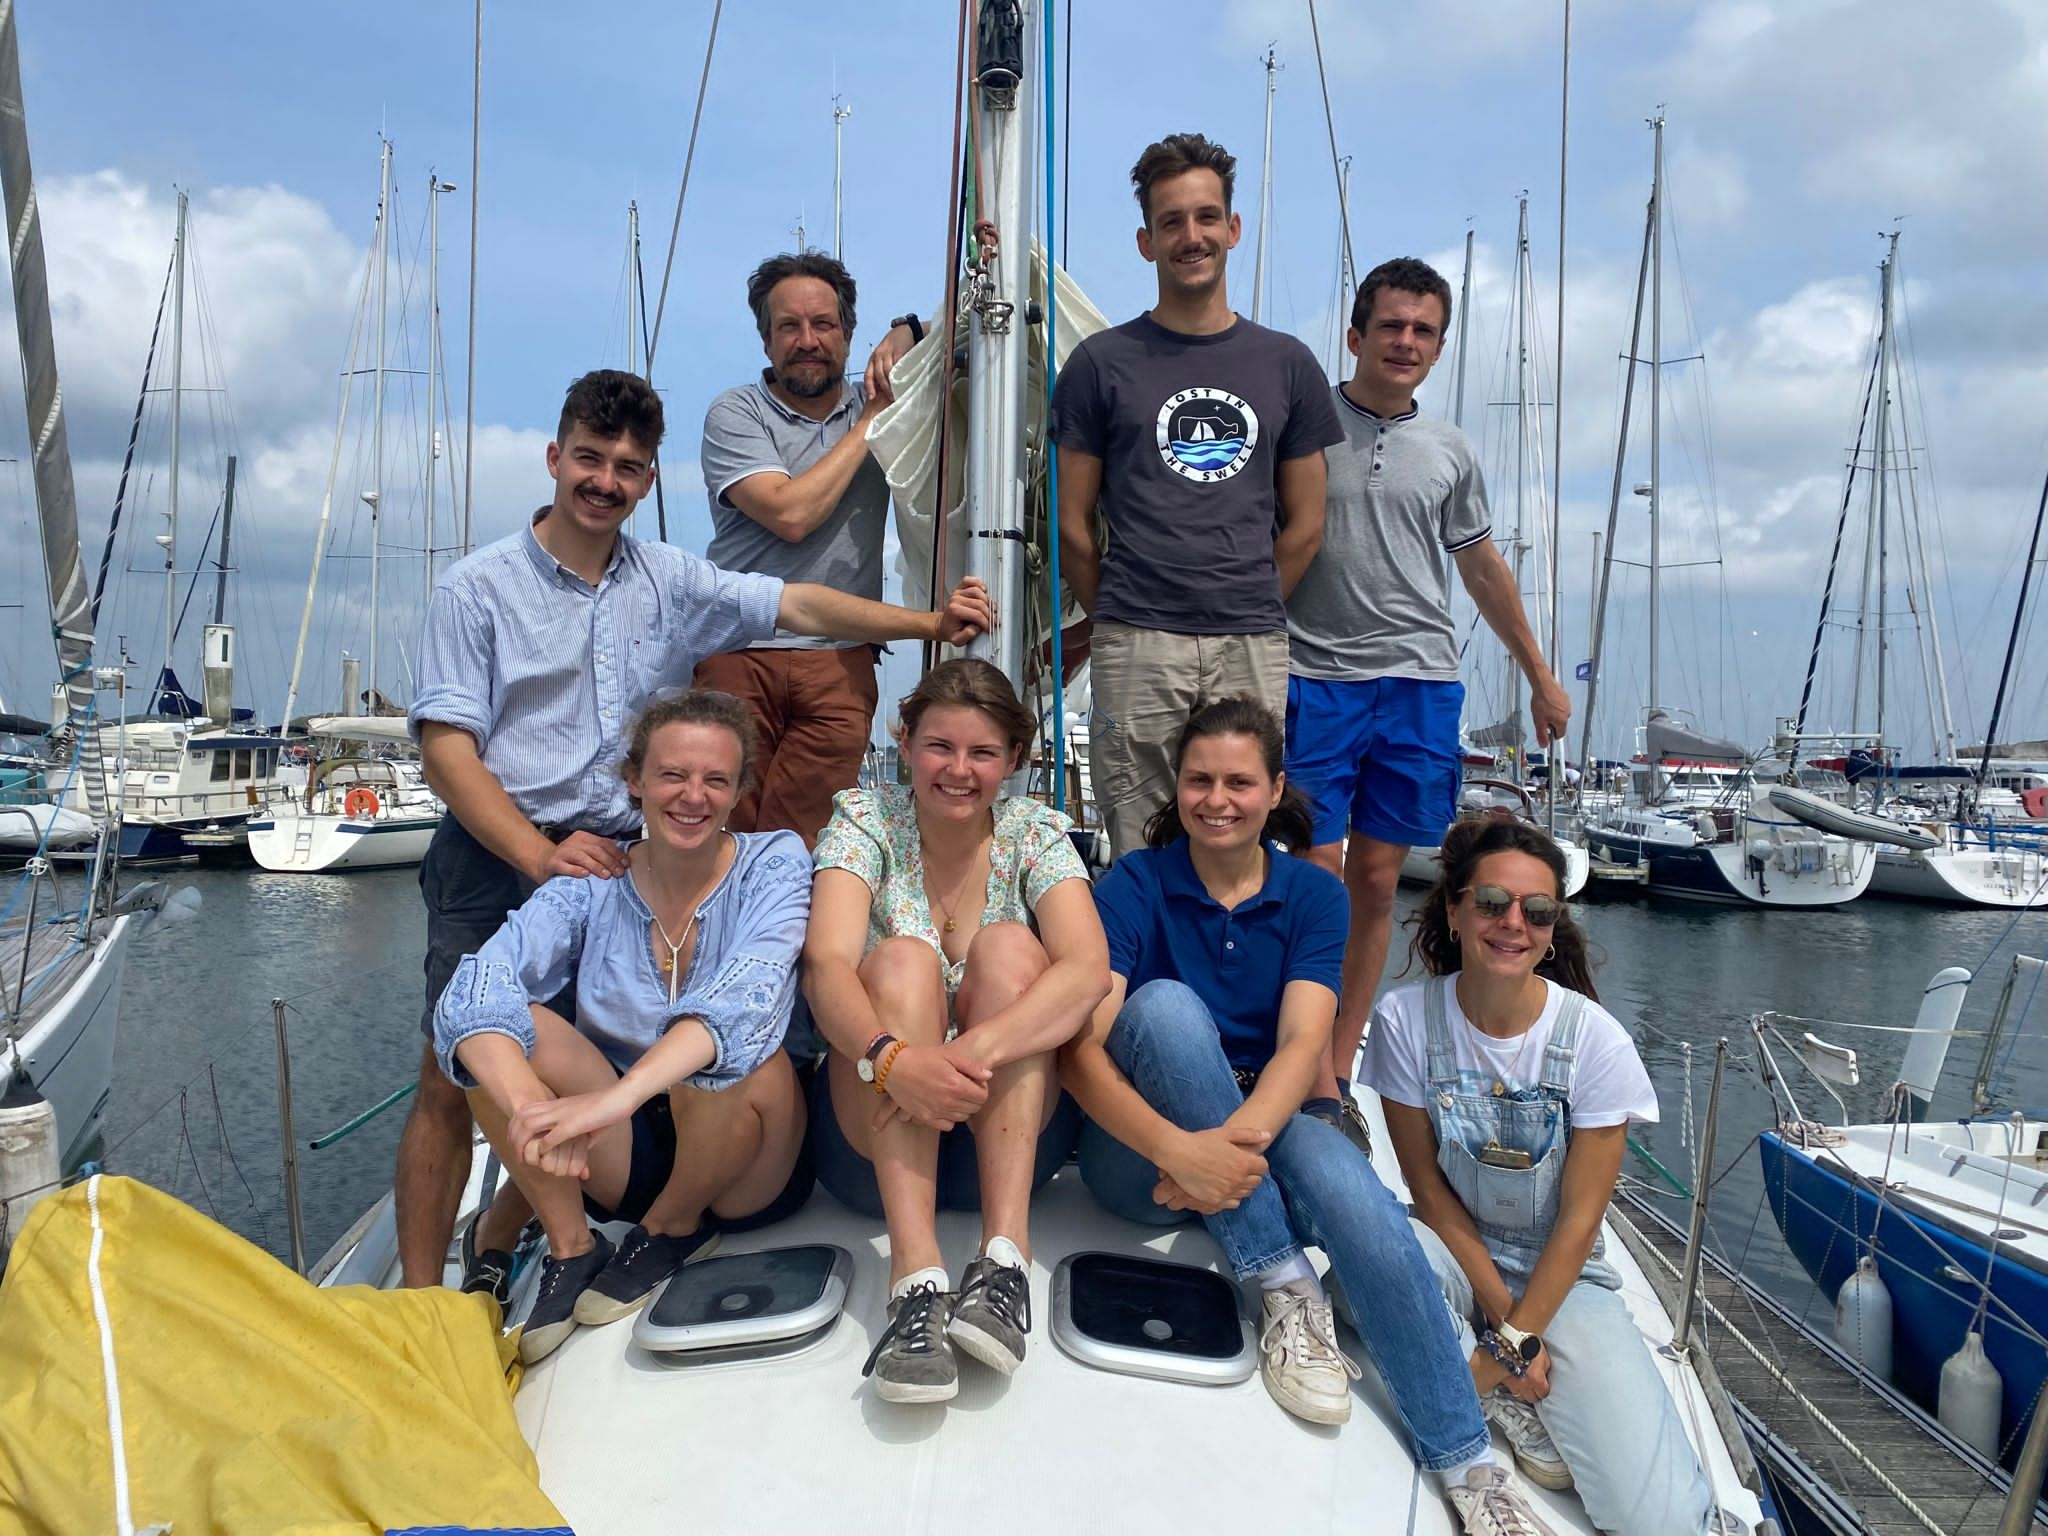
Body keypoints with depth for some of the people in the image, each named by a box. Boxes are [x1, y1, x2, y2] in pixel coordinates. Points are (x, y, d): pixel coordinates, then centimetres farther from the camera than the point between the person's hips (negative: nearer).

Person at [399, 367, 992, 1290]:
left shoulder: (668, 581, 9)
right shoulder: (480, 586, -2)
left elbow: (798, 606, 4)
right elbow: (445, 746, -8)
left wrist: (931, 623, -7)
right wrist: (541, 854, -20)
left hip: (617, 859, 4)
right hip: (497, 857, -3)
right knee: (452, 1079, -5)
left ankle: (496, 1253, 28)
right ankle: (418, 1295, 9)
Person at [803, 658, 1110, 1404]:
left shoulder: (1035, 831, -1)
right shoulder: (865, 818, -3)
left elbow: (1088, 969, -20)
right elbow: (826, 967, -20)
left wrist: (975, 1049, -37)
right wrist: (893, 1058, -41)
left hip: (1013, 1129, 1)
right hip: (877, 1135, 0)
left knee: (1009, 948, -23)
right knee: (903, 959, -26)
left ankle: (1005, 1253, -33)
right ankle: (916, 1276, -40)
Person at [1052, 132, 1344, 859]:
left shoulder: (1287, 364, 12)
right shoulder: (1101, 362, 5)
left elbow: (1304, 525, 15)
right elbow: (1073, 524, 7)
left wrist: (1248, 610, 11)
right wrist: (1118, 622, 9)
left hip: (1255, 649, 2)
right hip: (1137, 653, -2)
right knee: (1140, 859, 0)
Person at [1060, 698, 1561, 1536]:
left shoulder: (1312, 894, 2)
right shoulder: (1133, 886, -7)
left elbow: (1302, 1044, -13)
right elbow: (1080, 1047, -19)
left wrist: (1236, 1138, -33)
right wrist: (1180, 1148, -36)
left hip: (1264, 1127, 2)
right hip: (1144, 1146, -1)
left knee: (1354, 1192, -31)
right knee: (1164, 1005, -31)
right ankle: (1284, 1283, -23)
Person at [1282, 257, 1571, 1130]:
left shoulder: (1448, 451, 16)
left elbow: (1482, 568, 24)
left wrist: (1541, 678, 27)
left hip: (1418, 682, 4)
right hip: (1311, 677, -3)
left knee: (1376, 882, 4)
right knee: (1317, 878, -6)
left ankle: (1338, 1072, 13)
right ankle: (1315, 1082, 3)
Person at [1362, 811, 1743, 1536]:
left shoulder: (1596, 1040, -15)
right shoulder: (1406, 1019, -14)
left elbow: (1579, 1217, -11)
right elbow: (1427, 1186, -8)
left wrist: (1514, 1340, -13)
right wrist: (1499, 1311, -12)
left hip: (1564, 1273, -1)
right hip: (1456, 1253, 2)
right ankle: (1514, 1410, -10)